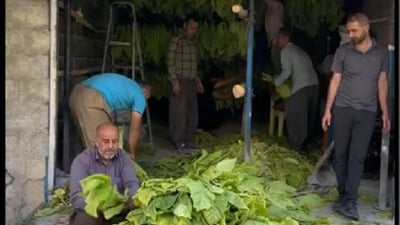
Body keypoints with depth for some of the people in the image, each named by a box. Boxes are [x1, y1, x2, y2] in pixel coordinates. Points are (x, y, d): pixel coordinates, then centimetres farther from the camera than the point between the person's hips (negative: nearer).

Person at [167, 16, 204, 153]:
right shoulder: (176, 41, -5)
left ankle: (189, 141, 18)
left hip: (191, 83, 8)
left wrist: (198, 81, 19)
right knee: (180, 113, -6)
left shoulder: (192, 44, 18)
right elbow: (171, 63, -11)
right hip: (180, 82, -8)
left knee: (193, 114, 9)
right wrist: (174, 81, -18)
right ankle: (179, 143, 0)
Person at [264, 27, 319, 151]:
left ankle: (296, 144, 10)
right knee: (309, 116, 18)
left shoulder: (285, 51, 0)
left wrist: (275, 81, 3)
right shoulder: (299, 50, 24)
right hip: (314, 84, 8)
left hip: (301, 87, -8)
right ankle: (305, 141, 30)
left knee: (295, 118, 4)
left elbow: (287, 72, -10)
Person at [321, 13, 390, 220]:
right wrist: (327, 110, 1)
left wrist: (385, 112, 7)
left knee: (357, 157, -4)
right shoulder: (343, 51, 2)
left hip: (367, 112, 0)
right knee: (340, 154, 4)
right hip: (342, 109, 0)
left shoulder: (381, 53, 6)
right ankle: (343, 196, 15)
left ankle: (350, 201, -2)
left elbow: (382, 83, 11)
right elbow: (335, 81, 5)